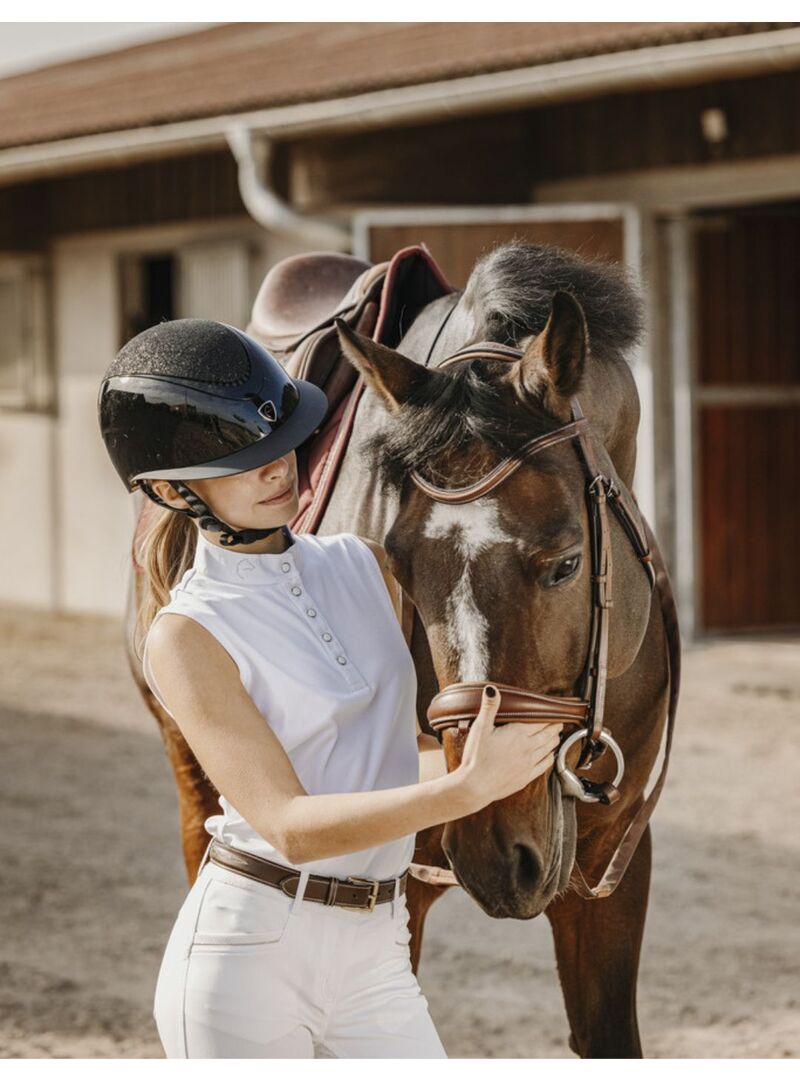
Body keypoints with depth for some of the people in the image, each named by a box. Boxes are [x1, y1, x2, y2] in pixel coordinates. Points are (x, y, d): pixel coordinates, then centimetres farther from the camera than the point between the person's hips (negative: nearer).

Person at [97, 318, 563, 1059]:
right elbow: (289, 825, -18)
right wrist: (467, 787, -28)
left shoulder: (365, 568, 8)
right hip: (249, 951, -5)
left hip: (373, 956, 5)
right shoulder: (186, 636, -10)